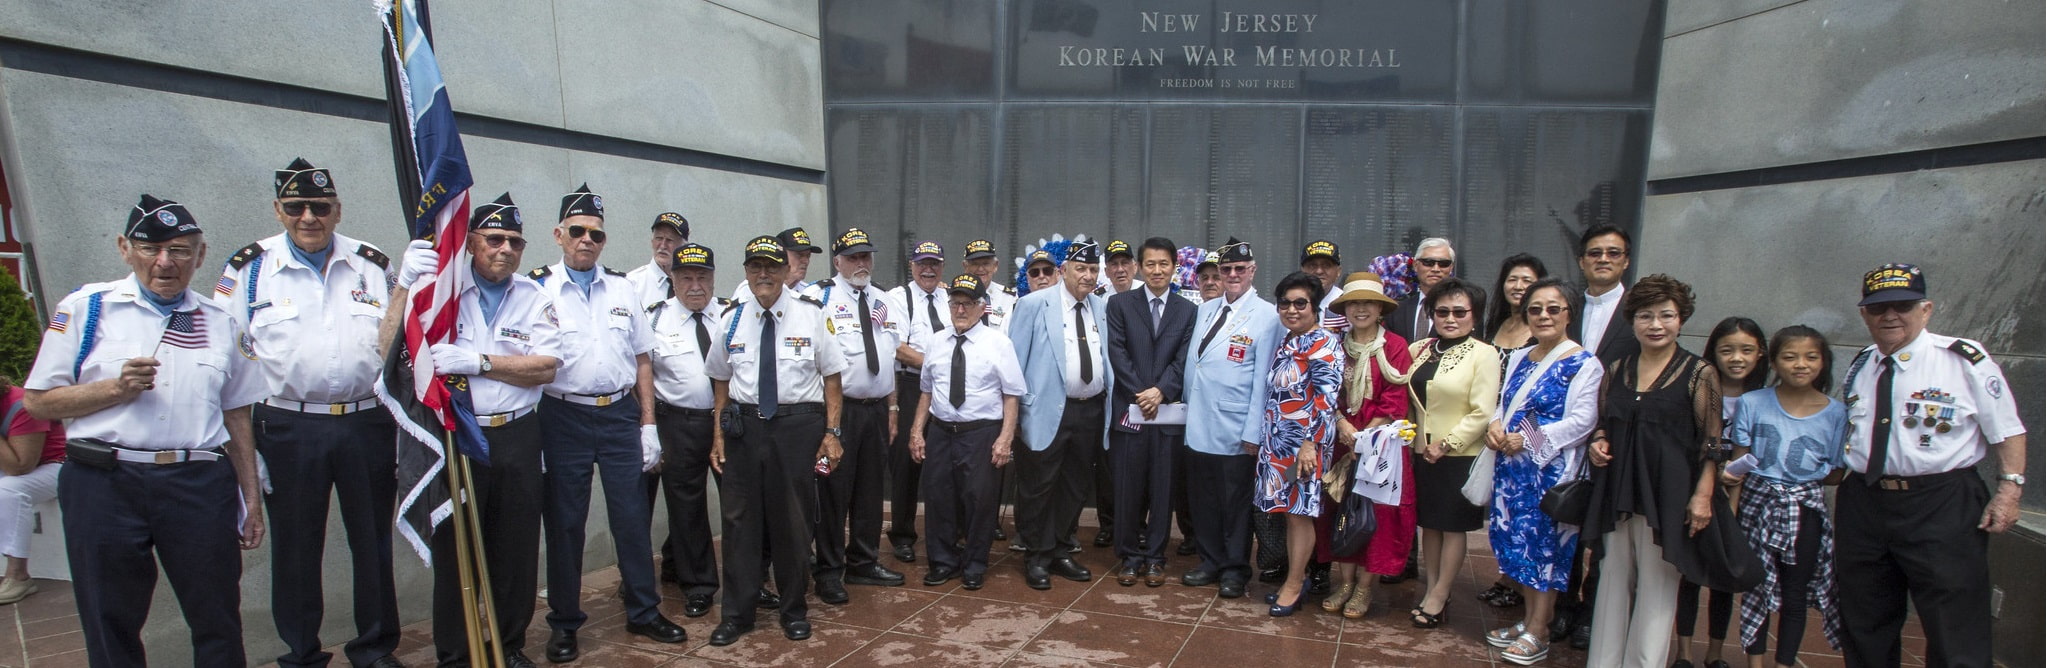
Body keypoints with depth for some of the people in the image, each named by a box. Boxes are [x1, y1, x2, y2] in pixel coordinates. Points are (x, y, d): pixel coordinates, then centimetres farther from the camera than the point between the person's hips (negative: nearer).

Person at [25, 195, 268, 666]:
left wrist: (251, 499, 11)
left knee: (219, 625, 6)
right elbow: (36, 401, 2)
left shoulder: (221, 323, 10)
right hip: (105, 486, -1)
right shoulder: (85, 309, 3)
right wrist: (116, 389, -15)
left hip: (201, 489, 1)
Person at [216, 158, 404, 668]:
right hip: (288, 430, -1)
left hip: (367, 427, 1)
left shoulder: (373, 266, 6)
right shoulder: (250, 268, 2)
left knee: (374, 543, 10)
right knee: (295, 549, 10)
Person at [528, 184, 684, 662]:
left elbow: (643, 359, 9)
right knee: (564, 524, 9)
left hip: (620, 414, 3)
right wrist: (530, 437, -8)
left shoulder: (623, 288, 8)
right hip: (563, 417, -2)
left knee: (633, 517, 9)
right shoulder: (537, 289, -2)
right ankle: (564, 624, 25)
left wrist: (648, 423, 5)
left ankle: (644, 613, 24)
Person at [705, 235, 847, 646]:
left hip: (798, 425, -2)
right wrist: (719, 433, 5)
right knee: (740, 518, 6)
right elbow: (721, 380, 12)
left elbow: (831, 376, -1)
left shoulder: (811, 315, -1)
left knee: (792, 519, 8)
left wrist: (831, 432, -6)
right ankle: (737, 613, 22)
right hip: (744, 425, 2)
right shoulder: (732, 319, 7)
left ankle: (794, 610, 26)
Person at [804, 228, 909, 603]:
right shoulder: (819, 298, -6)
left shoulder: (883, 302, 14)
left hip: (877, 408, 6)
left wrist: (892, 410, 15)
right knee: (833, 491, 0)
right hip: (837, 409, -6)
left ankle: (863, 563, 29)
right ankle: (828, 572, 14)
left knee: (870, 489, 15)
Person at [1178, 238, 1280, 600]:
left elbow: (1262, 378, -9)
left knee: (1235, 502, 8)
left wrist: (1254, 431, -12)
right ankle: (1210, 562, 28)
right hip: (1198, 424, 5)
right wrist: (1188, 408, 6)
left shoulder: (1266, 316, -6)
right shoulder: (1205, 310, 11)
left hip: (1235, 430, -5)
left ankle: (1235, 570, 23)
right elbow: (1191, 363, 12)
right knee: (1202, 499, 13)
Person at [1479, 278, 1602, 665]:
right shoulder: (1519, 358, 13)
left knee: (1545, 543, 1)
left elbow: (1583, 420, -16)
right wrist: (1495, 427, -5)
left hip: (1551, 469, -7)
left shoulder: (1583, 364, -8)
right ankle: (1528, 618, 27)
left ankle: (1537, 634, 12)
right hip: (1511, 466, 7)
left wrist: (1529, 439, -20)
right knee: (1517, 540, 12)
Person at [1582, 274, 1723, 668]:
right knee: (1613, 580, 12)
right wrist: (1599, 442, -2)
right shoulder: (1617, 370, 9)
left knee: (1656, 587, 4)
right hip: (1616, 491, 4)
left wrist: (1703, 495, -12)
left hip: (1668, 494, -4)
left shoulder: (1699, 374, -4)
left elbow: (1712, 442, -6)